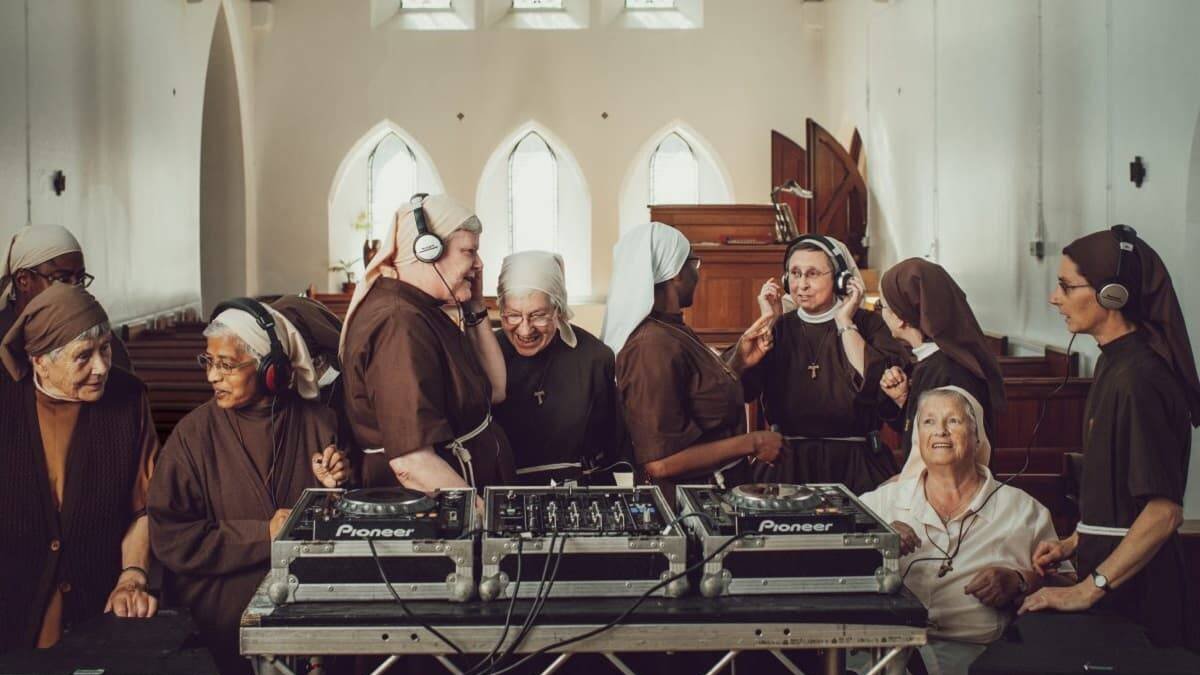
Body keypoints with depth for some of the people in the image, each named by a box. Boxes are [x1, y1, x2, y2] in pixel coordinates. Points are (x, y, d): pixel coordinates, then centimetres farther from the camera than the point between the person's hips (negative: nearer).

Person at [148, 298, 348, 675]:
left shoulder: (317, 423, 5)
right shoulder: (194, 433, 1)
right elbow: (169, 537, -5)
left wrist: (334, 487, -6)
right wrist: (264, 535, -10)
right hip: (221, 610, -2)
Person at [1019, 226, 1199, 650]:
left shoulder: (1139, 377, -21)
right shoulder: (1115, 362, 9)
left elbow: (1164, 511, -25)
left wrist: (1087, 591, -24)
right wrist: (1075, 543, 12)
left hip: (1133, 581, -9)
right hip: (1112, 562, 9)